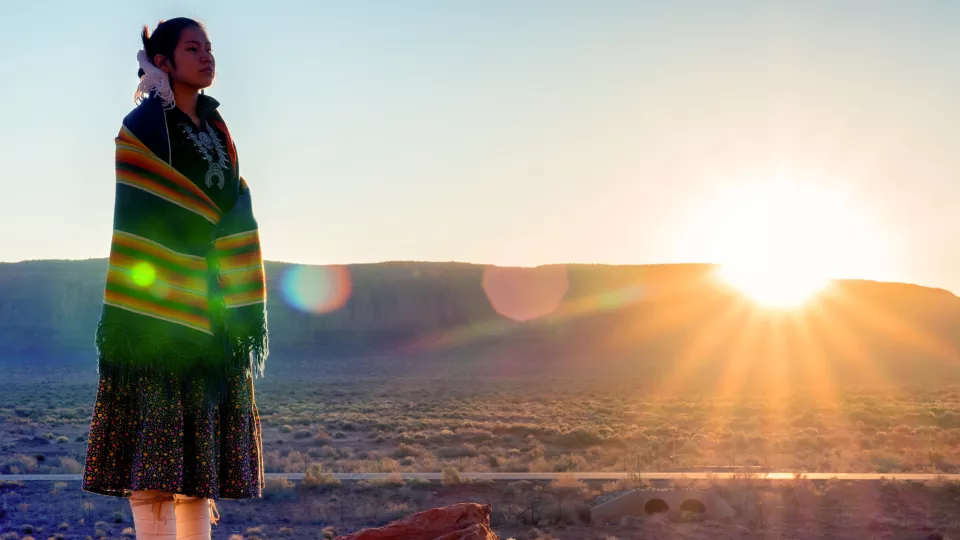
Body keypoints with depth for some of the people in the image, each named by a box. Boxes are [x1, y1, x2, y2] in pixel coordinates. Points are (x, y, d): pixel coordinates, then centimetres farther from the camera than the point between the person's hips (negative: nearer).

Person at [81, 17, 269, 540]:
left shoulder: (216, 129, 16)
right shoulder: (144, 126, -4)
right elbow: (138, 221, -11)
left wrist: (243, 310, 8)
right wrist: (131, 314, -17)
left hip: (210, 309, 7)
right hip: (159, 303, -7)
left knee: (199, 442, 7)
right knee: (156, 431, -8)